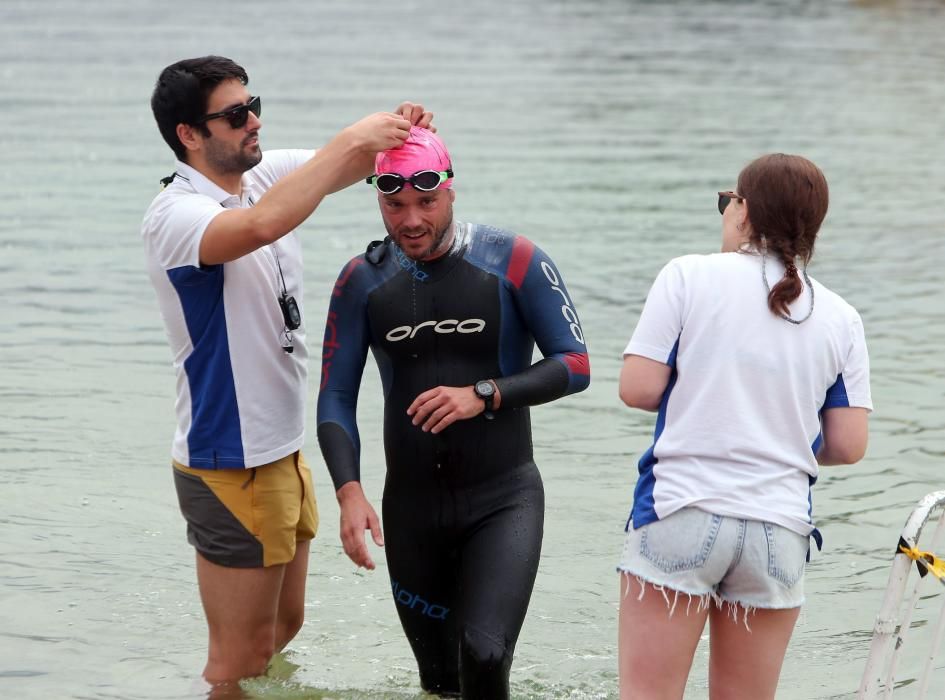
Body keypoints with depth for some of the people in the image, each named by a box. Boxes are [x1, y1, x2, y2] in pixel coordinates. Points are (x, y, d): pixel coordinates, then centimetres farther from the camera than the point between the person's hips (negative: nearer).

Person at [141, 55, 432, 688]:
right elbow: (259, 226, -41)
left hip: (283, 450, 9)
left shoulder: (268, 174, 3)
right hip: (231, 464, -9)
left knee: (285, 623, 22)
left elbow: (355, 163, 5)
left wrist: (396, 130, -20)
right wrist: (353, 139, -36)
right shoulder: (174, 215, -22)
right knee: (241, 658, -1)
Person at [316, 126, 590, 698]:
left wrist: (482, 395, -20)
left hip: (504, 498, -3)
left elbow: (575, 365, -7)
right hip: (412, 505, 3)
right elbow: (336, 399, 0)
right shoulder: (363, 280, 1)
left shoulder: (513, 260, -6)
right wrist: (350, 491, -16)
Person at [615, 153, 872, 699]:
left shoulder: (690, 276, -3)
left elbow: (638, 388, -7)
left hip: (681, 514, -3)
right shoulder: (841, 319, 5)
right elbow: (848, 445, 2)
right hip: (780, 531, 3)